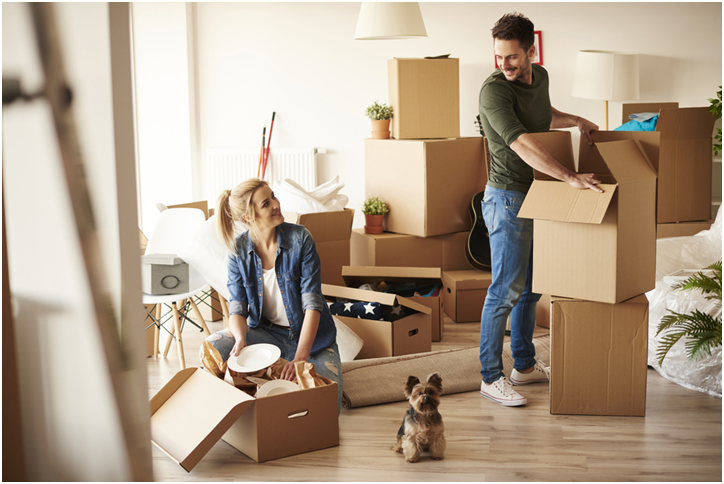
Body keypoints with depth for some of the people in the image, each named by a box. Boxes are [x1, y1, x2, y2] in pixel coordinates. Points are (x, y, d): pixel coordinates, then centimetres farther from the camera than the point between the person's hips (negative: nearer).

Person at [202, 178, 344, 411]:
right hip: (267, 333, 2)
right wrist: (240, 339, -33)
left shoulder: (300, 238, -15)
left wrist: (300, 357, -31)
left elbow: (312, 302, -20)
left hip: (310, 334, -2)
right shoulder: (239, 250, -7)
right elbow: (237, 306, -8)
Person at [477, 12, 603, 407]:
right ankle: (491, 377, 4)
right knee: (506, 290, -6)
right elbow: (522, 144, -31)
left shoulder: (540, 77, 7)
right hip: (508, 199, -8)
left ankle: (525, 366, 27)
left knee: (530, 286, 15)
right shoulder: (494, 89, -19)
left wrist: (575, 121, 13)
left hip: (537, 196, 8)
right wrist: (570, 177, -38)